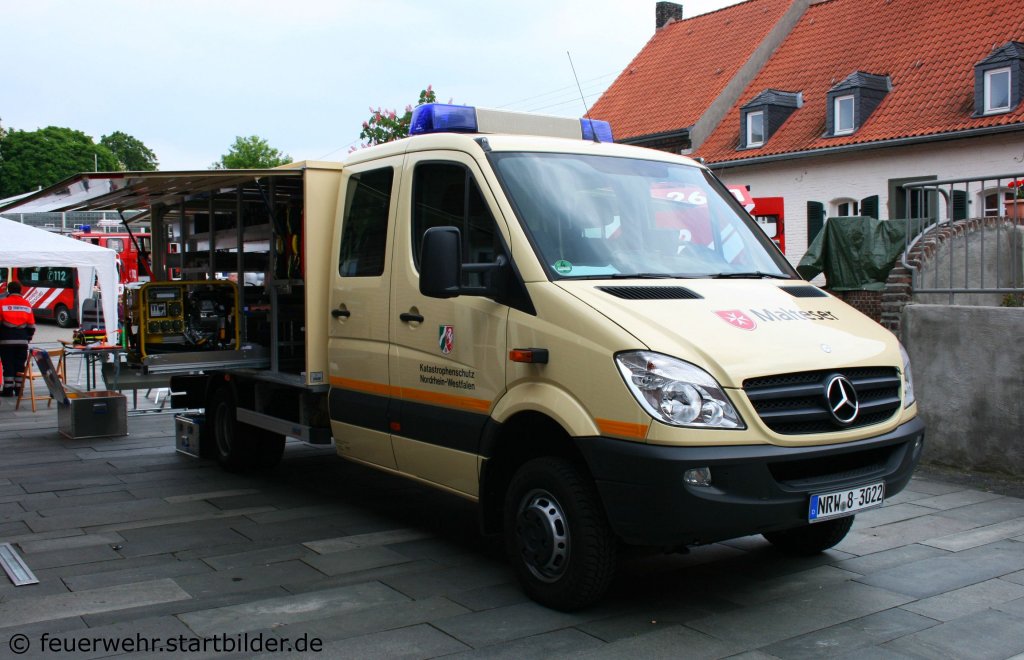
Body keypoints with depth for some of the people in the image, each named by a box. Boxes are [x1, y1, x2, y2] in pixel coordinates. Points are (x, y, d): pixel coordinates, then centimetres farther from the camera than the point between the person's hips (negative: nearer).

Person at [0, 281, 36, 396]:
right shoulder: (26, 304, 6)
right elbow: (31, 325, 9)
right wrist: (29, 337, 20)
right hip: (22, 340, 3)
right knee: (20, 365, 9)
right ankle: (19, 389, 10)